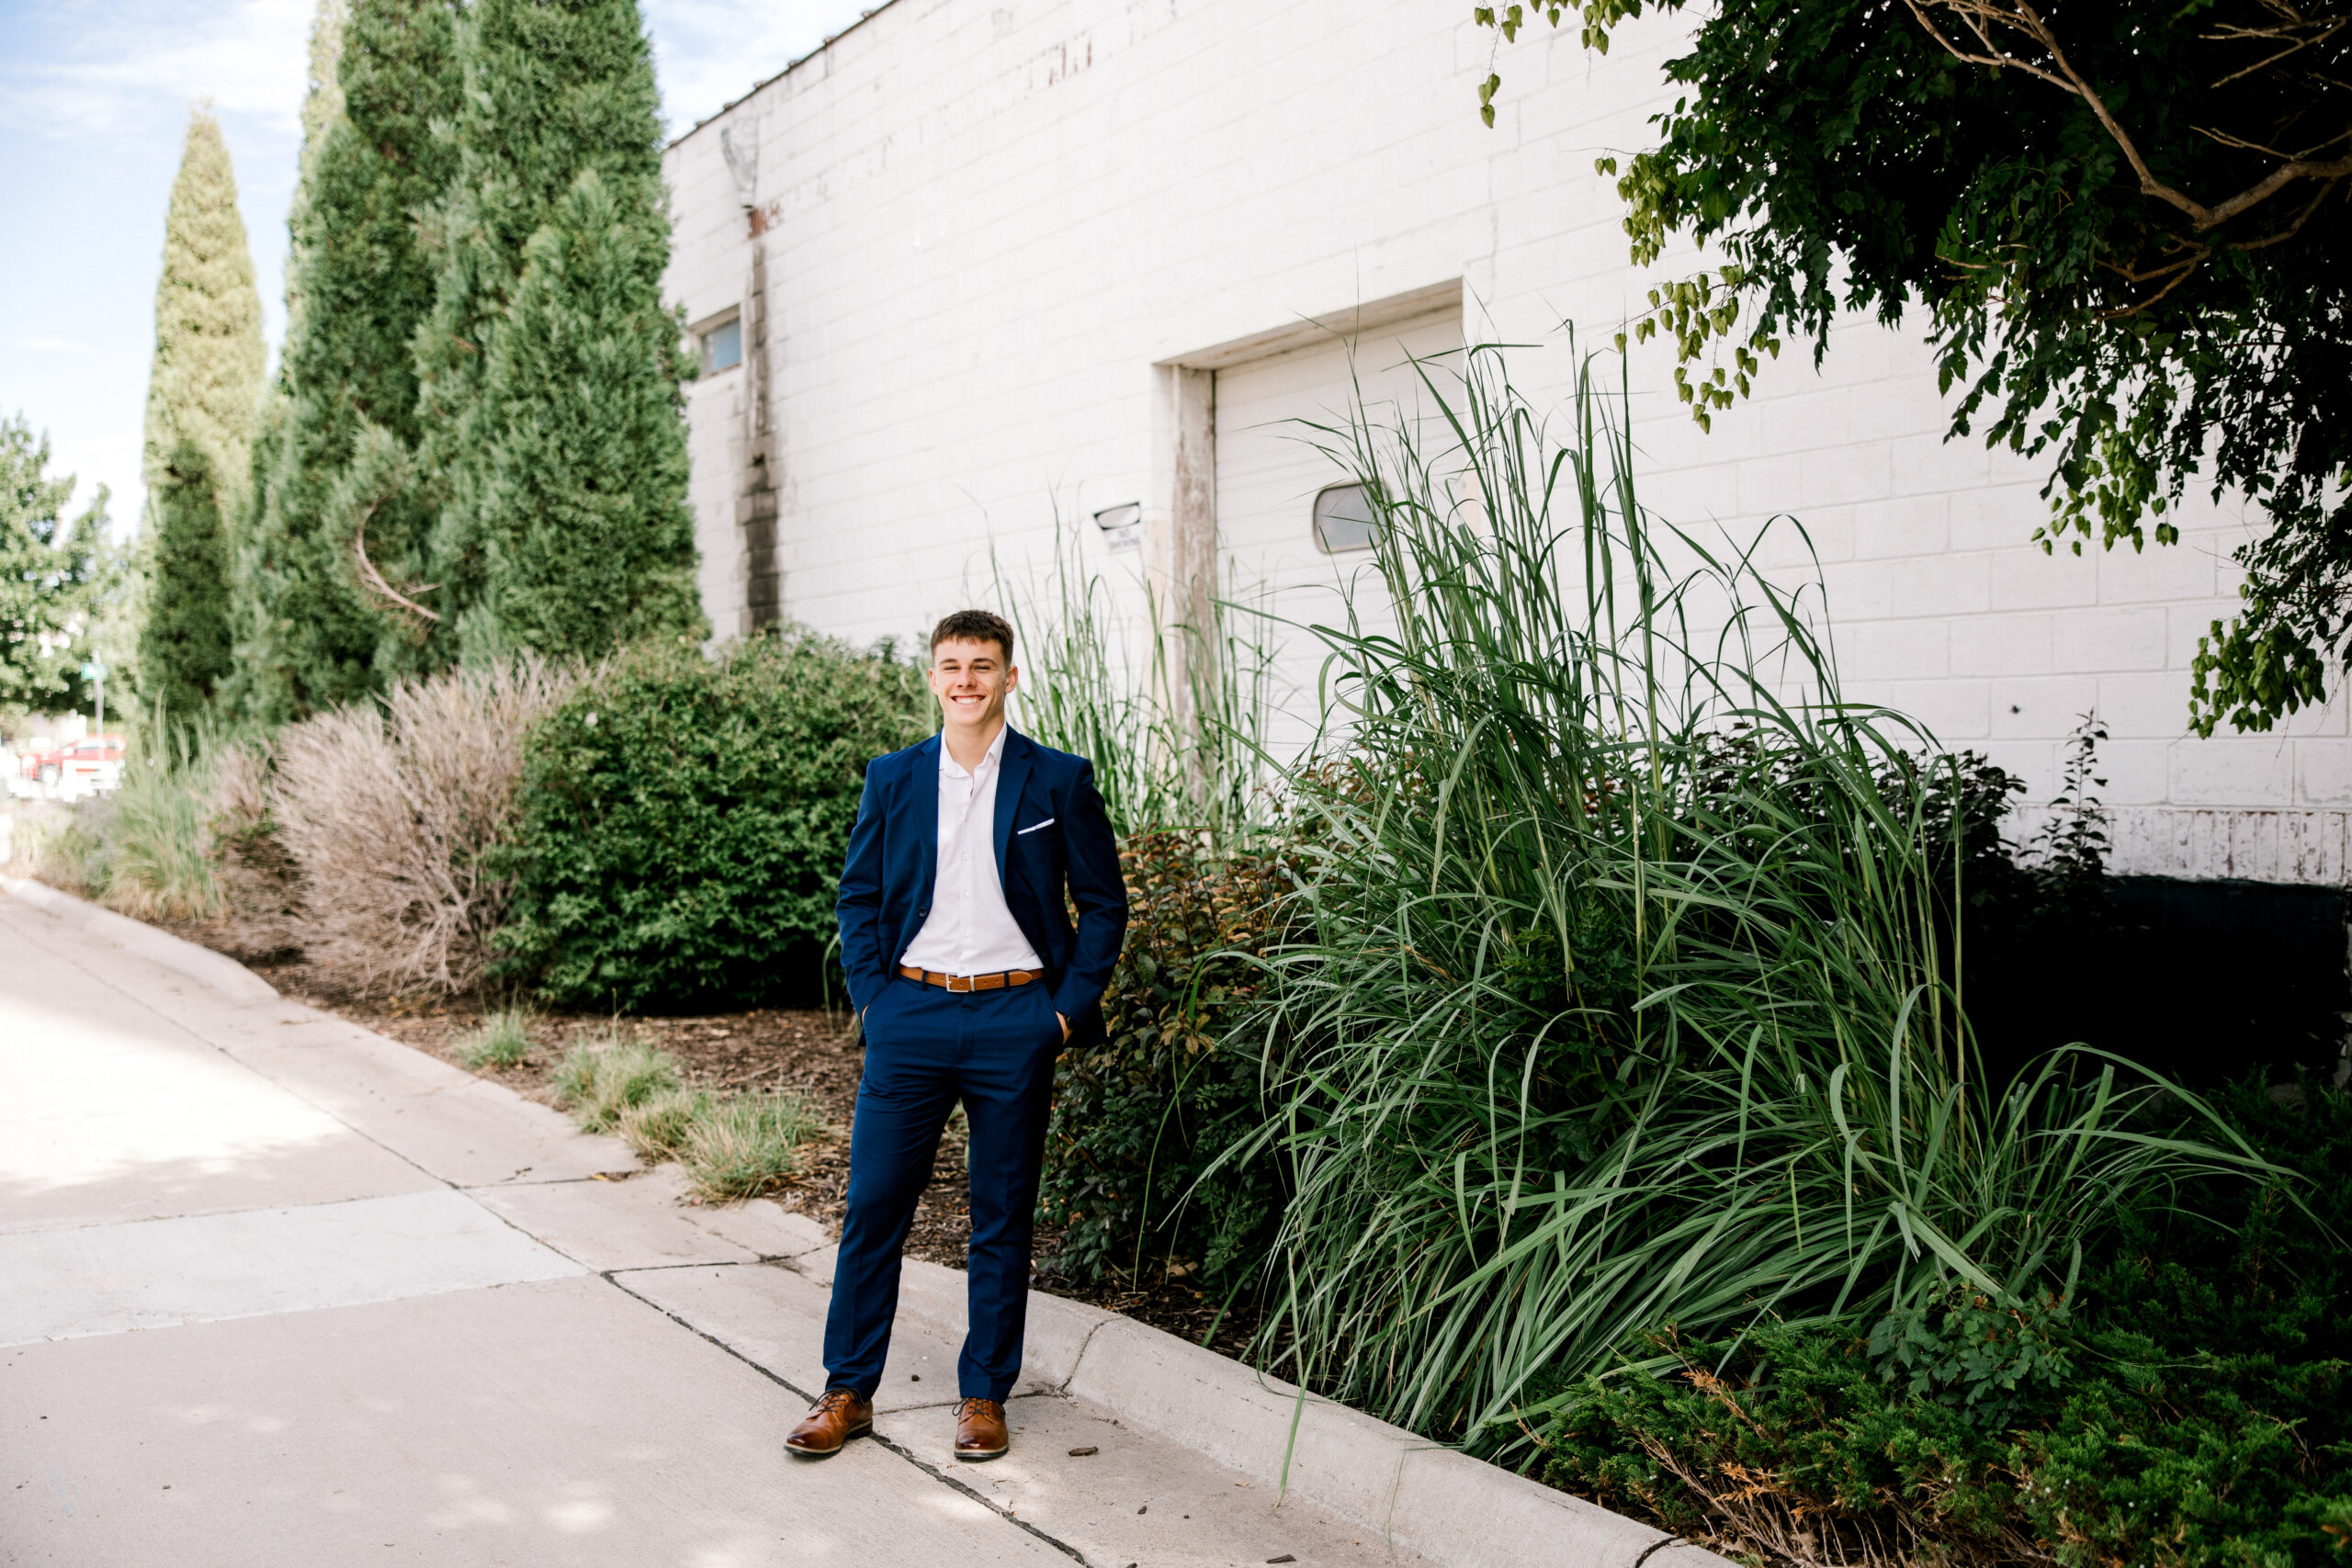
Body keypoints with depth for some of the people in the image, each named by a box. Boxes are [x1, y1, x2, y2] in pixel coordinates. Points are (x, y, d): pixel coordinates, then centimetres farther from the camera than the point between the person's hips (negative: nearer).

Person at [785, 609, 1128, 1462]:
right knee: (872, 1206, 3)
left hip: (1015, 1020, -1)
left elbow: (1103, 903, 4)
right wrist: (871, 996, 2)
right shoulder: (891, 778, 6)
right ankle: (848, 1392, 16)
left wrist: (1070, 1006, -3)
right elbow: (858, 895, 12)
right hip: (910, 1016, 1)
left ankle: (984, 1395, 20)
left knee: (1003, 1217, 7)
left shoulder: (1058, 781, 1)